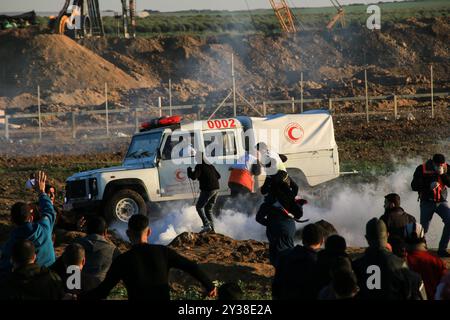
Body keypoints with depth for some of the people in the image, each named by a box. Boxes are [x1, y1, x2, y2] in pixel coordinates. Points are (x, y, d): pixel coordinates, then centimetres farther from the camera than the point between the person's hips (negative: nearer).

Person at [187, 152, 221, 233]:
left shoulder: (199, 166, -9)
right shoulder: (210, 166, 14)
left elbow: (193, 177, -18)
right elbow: (218, 176, 22)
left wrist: (189, 171, 1)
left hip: (207, 190, -8)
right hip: (216, 189, 8)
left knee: (199, 207, 4)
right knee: (208, 209, 15)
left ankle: (206, 225, -10)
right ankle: (212, 229, 8)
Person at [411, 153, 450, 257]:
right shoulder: (422, 169, -9)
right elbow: (414, 186, -10)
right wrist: (429, 186, -23)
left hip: (442, 201, 2)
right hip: (427, 203, -2)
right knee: (423, 229, -6)